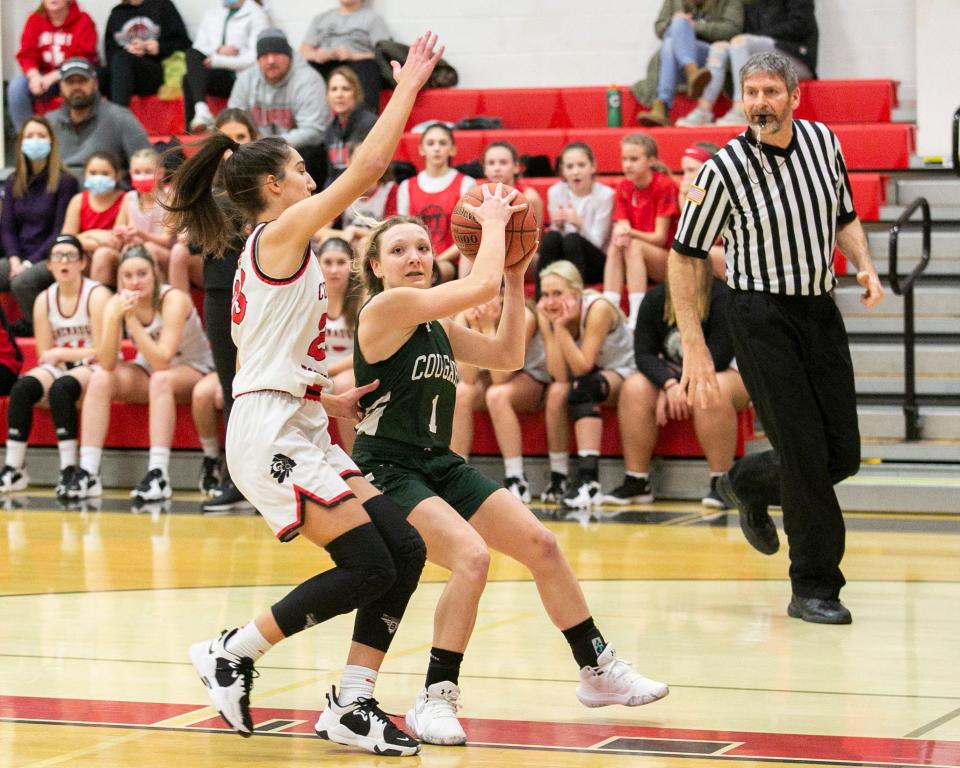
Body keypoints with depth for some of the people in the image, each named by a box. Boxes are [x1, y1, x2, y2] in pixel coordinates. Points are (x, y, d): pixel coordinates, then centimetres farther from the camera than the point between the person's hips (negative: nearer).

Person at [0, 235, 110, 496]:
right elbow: (45, 355, 3)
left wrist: (61, 354, -11)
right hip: (59, 369, 5)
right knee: (22, 388, -24)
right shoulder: (44, 300, 7)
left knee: (61, 388, -35)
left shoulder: (96, 295, -7)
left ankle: (69, 470, -33)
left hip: (93, 370, -5)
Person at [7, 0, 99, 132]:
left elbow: (82, 60, -14)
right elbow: (27, 54, -1)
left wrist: (53, 77, -26)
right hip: (42, 76, 4)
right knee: (16, 86, -23)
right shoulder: (35, 20, 2)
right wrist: (34, 76, -23)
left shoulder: (83, 21, -9)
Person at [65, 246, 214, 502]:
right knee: (100, 379, -21)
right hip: (148, 373, 4)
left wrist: (132, 319, -36)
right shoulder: (116, 303, -12)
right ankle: (88, 473, -26)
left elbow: (162, 361, -33)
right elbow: (107, 363, -23)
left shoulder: (173, 300, -24)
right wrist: (116, 317, -35)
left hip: (193, 371, -4)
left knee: (161, 378, -36)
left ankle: (158, 475, -42)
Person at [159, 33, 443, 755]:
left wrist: (323, 398, 15)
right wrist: (408, 87, -5)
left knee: (405, 548, -1)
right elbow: (368, 166, -13)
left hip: (299, 430, 10)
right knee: (370, 568, -13)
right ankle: (233, 653, 0)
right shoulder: (282, 232, -7)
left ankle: (352, 704, 2)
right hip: (270, 432, -10)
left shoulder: (268, 252, 20)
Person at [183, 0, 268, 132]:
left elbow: (254, 59, -10)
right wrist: (218, 51, -8)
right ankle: (201, 109, -39)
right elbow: (198, 48, 13)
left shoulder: (256, 16, 1)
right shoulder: (212, 12, 20)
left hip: (237, 78, -5)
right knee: (192, 53, -26)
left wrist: (217, 61, -18)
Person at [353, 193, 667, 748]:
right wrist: (493, 222, -7)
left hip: (441, 467, 9)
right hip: (387, 470, -9)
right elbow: (481, 285, -21)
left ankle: (600, 671, 21)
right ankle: (436, 700, -17)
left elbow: (507, 356, 18)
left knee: (541, 545, 6)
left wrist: (516, 279, 11)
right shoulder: (386, 307, -14)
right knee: (472, 557, -29)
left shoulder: (437, 323, 13)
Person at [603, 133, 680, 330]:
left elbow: (660, 238, -14)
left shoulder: (664, 186, -12)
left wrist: (630, 233, -31)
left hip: (669, 260, -4)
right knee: (615, 247, -24)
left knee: (634, 246, -31)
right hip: (636, 263, 4)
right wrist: (620, 232, -27)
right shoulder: (624, 188, 3)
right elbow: (622, 226, -2)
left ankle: (636, 319, -39)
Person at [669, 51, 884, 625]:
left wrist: (866, 267, -2)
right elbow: (685, 257, -5)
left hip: (821, 309, 5)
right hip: (763, 314, -5)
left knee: (843, 454, 5)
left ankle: (748, 485, 34)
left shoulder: (823, 142, 3)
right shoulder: (725, 169, -11)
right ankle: (814, 588, 1)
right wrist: (694, 347, -10)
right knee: (805, 452, -10)